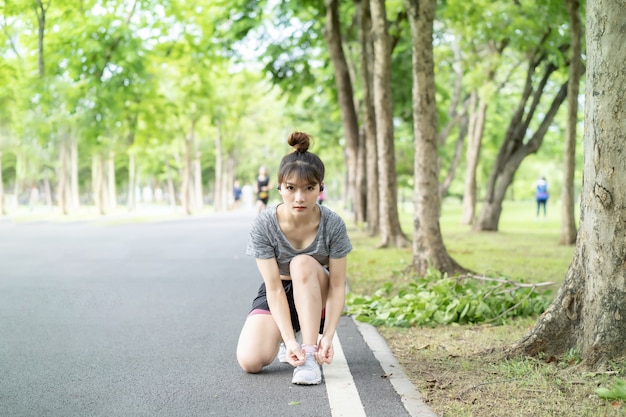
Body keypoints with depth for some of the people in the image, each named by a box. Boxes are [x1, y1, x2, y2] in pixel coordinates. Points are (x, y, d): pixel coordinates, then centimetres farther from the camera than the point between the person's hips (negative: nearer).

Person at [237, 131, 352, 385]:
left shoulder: (332, 224, -22)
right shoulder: (264, 225, -23)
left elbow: (337, 286, -19)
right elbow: (274, 288, -23)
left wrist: (328, 336, -30)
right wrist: (289, 340, -32)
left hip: (318, 297, 0)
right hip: (279, 296, 1)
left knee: (303, 263, -34)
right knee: (250, 361, -23)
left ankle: (310, 357, -29)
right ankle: (284, 335, 13)